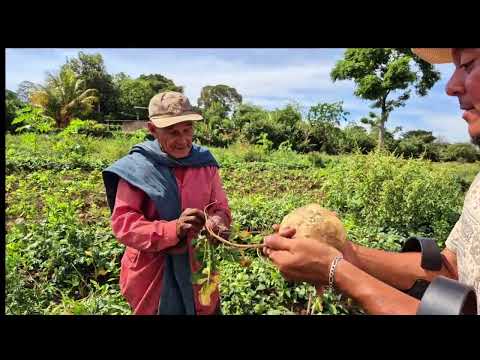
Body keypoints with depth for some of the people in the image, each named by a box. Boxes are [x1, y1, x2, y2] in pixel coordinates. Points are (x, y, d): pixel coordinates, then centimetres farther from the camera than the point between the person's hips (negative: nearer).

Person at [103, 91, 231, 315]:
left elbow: (221, 208, 2)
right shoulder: (136, 168, -14)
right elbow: (122, 223, -16)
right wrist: (173, 229, -30)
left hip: (198, 270, 3)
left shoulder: (204, 162, -3)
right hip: (152, 277, -3)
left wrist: (218, 222, -22)